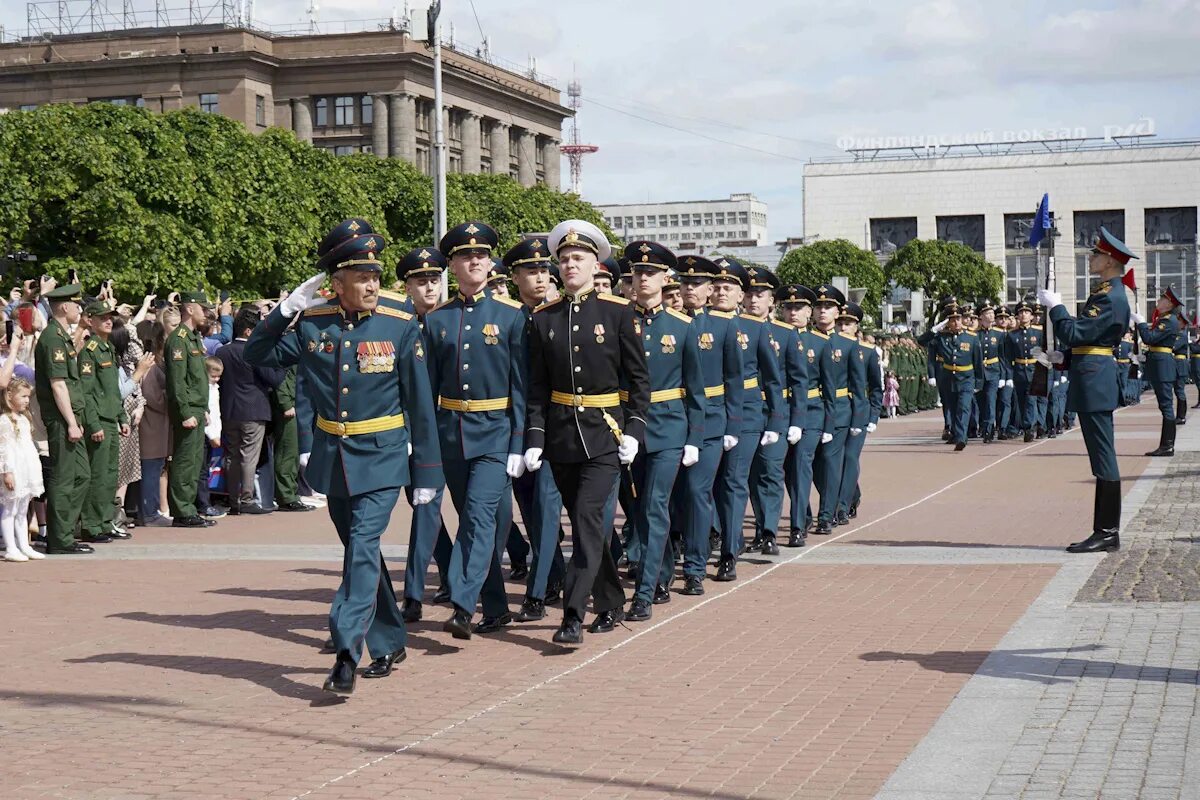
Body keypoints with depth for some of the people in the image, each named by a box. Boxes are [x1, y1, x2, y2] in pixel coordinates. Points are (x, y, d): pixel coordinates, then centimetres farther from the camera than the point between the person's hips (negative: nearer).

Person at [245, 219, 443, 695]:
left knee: (362, 548, -17)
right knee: (361, 551, 14)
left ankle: (347, 652, -17)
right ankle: (389, 644, 28)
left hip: (382, 458, -4)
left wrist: (427, 473, -3)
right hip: (332, 458, 4)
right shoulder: (310, 325, -1)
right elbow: (255, 356, 3)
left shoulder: (400, 327, -7)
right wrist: (287, 309, -10)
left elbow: (420, 404, -4)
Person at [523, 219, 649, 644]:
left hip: (604, 434, -4)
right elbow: (537, 385, 6)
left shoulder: (619, 312, -3)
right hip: (561, 434, 4)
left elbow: (639, 377, 0)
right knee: (585, 523, 11)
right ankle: (611, 605, 26)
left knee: (587, 519, -14)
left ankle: (573, 616, -15)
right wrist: (535, 438, -2)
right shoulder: (543, 318, 5)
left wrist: (633, 430, -8)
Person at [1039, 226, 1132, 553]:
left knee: (1104, 459, -6)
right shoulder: (1107, 293, 16)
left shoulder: (1110, 298, -16)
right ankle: (1106, 530, 16)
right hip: (1094, 381, 11)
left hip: (1094, 380, -11)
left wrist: (1055, 306, -9)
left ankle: (1107, 533, -3)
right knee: (1102, 458, 11)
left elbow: (1073, 334, -20)